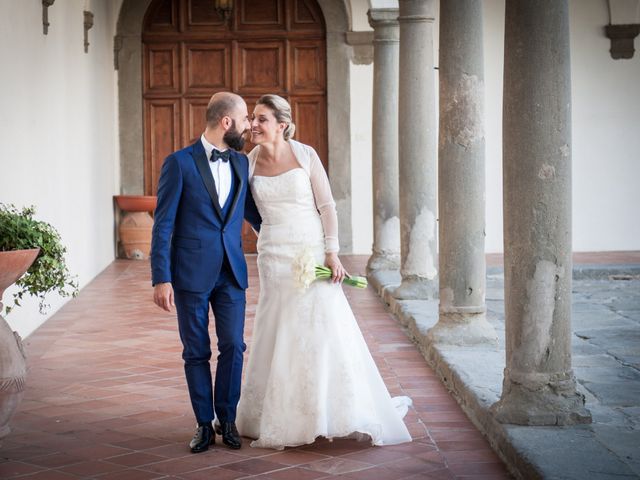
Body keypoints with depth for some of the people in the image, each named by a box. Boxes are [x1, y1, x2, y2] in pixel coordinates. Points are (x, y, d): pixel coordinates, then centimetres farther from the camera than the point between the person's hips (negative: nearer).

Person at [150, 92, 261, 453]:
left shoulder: (241, 162, 9)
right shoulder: (180, 163, -6)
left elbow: (253, 212, 22)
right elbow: (163, 224, -7)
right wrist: (161, 279, -11)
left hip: (232, 273, 4)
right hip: (191, 273, -4)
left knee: (234, 346, 0)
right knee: (196, 352, 5)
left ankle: (227, 419, 17)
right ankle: (204, 423, 18)